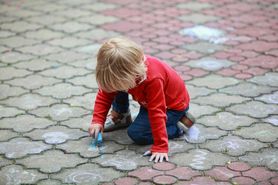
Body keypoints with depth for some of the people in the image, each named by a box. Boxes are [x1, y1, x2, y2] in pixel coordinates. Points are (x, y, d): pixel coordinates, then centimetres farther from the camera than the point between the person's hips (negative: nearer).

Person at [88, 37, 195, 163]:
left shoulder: (153, 79, -40)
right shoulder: (117, 71, -22)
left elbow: (157, 113, -39)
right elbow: (105, 94, -10)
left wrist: (160, 147, -38)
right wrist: (97, 121, -20)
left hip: (173, 105, -7)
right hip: (149, 100, 7)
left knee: (136, 134, -22)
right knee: (116, 87, -12)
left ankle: (180, 125, -7)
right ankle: (120, 118, 10)